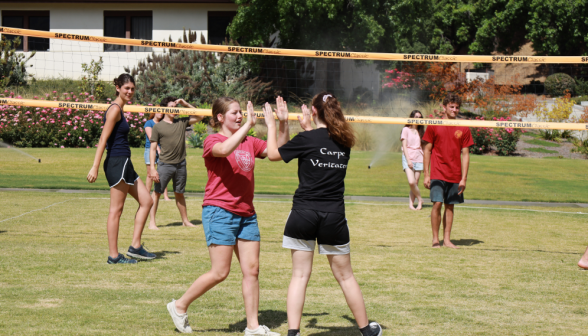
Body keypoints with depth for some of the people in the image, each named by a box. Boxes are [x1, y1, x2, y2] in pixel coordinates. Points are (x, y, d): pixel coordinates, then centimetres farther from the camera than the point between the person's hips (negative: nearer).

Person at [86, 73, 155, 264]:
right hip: (117, 162, -10)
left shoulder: (119, 109, 17)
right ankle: (114, 256, 0)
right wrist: (95, 167, -22)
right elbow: (104, 139, -17)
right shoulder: (115, 109, -12)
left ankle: (135, 246, 12)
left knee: (146, 201, 11)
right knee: (116, 209, -5)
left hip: (123, 164, 10)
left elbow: (103, 138, 20)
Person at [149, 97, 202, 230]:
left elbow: (200, 117, 13)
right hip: (165, 164, -3)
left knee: (179, 193, 14)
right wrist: (152, 168, -12)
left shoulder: (182, 123, 8)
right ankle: (152, 221, 1)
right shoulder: (158, 127, -2)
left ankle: (185, 220, 22)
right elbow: (153, 149, -3)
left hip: (181, 164, 3)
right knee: (157, 192, -3)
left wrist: (186, 104, 3)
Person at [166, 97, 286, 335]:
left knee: (252, 270, 3)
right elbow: (225, 149, -30)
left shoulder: (250, 143, 13)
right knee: (220, 272, -6)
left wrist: (283, 125, -1)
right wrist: (248, 125, -29)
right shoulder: (212, 141, -7)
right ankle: (179, 306, 12)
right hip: (220, 211, -7)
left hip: (246, 213, 7)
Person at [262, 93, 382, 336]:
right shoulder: (344, 141, 4)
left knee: (300, 275, 4)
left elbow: (273, 154, 3)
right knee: (345, 276, 15)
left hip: (304, 213, -3)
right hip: (334, 215, 3)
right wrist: (307, 128, 30)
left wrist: (272, 125, 16)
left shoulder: (307, 139, -8)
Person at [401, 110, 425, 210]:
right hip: (408, 159, -4)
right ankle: (420, 200, 0)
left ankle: (411, 204, 3)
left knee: (415, 183, -2)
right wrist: (408, 160, -13)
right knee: (411, 182, -18)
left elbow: (423, 147, 15)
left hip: (418, 159, 4)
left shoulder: (421, 131, 16)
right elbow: (404, 146, -2)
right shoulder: (406, 130, 4)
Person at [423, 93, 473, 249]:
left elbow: (465, 154, 7)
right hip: (437, 173, -2)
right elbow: (427, 150, 4)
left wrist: (464, 178, 0)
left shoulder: (463, 129, 6)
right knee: (437, 203, -10)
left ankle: (447, 239, 12)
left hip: (455, 175, 2)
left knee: (450, 206, 6)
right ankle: (435, 239, -1)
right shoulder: (433, 126, 1)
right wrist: (426, 174, -2)